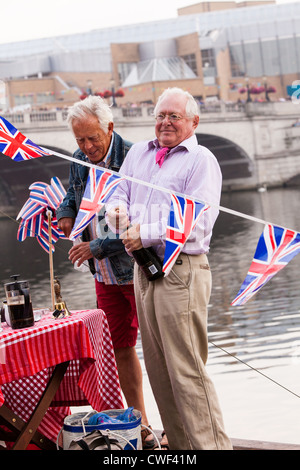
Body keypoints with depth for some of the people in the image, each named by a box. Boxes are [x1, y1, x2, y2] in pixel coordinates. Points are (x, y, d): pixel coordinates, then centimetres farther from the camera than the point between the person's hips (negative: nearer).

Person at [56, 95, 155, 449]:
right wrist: (66, 214, 1)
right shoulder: (79, 160, 3)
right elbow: (73, 192, 24)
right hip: (105, 275, 7)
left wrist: (98, 247, -20)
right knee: (119, 349, 13)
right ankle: (140, 426, 27)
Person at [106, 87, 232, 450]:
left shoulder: (202, 161, -3)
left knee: (187, 371, -9)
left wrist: (144, 234, -17)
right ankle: (179, 444, 18)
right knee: (157, 367, 9)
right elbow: (117, 196, 18)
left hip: (181, 273, -7)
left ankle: (211, 444, -4)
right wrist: (117, 211, -7)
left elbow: (197, 223, -13)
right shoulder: (138, 153, 17)